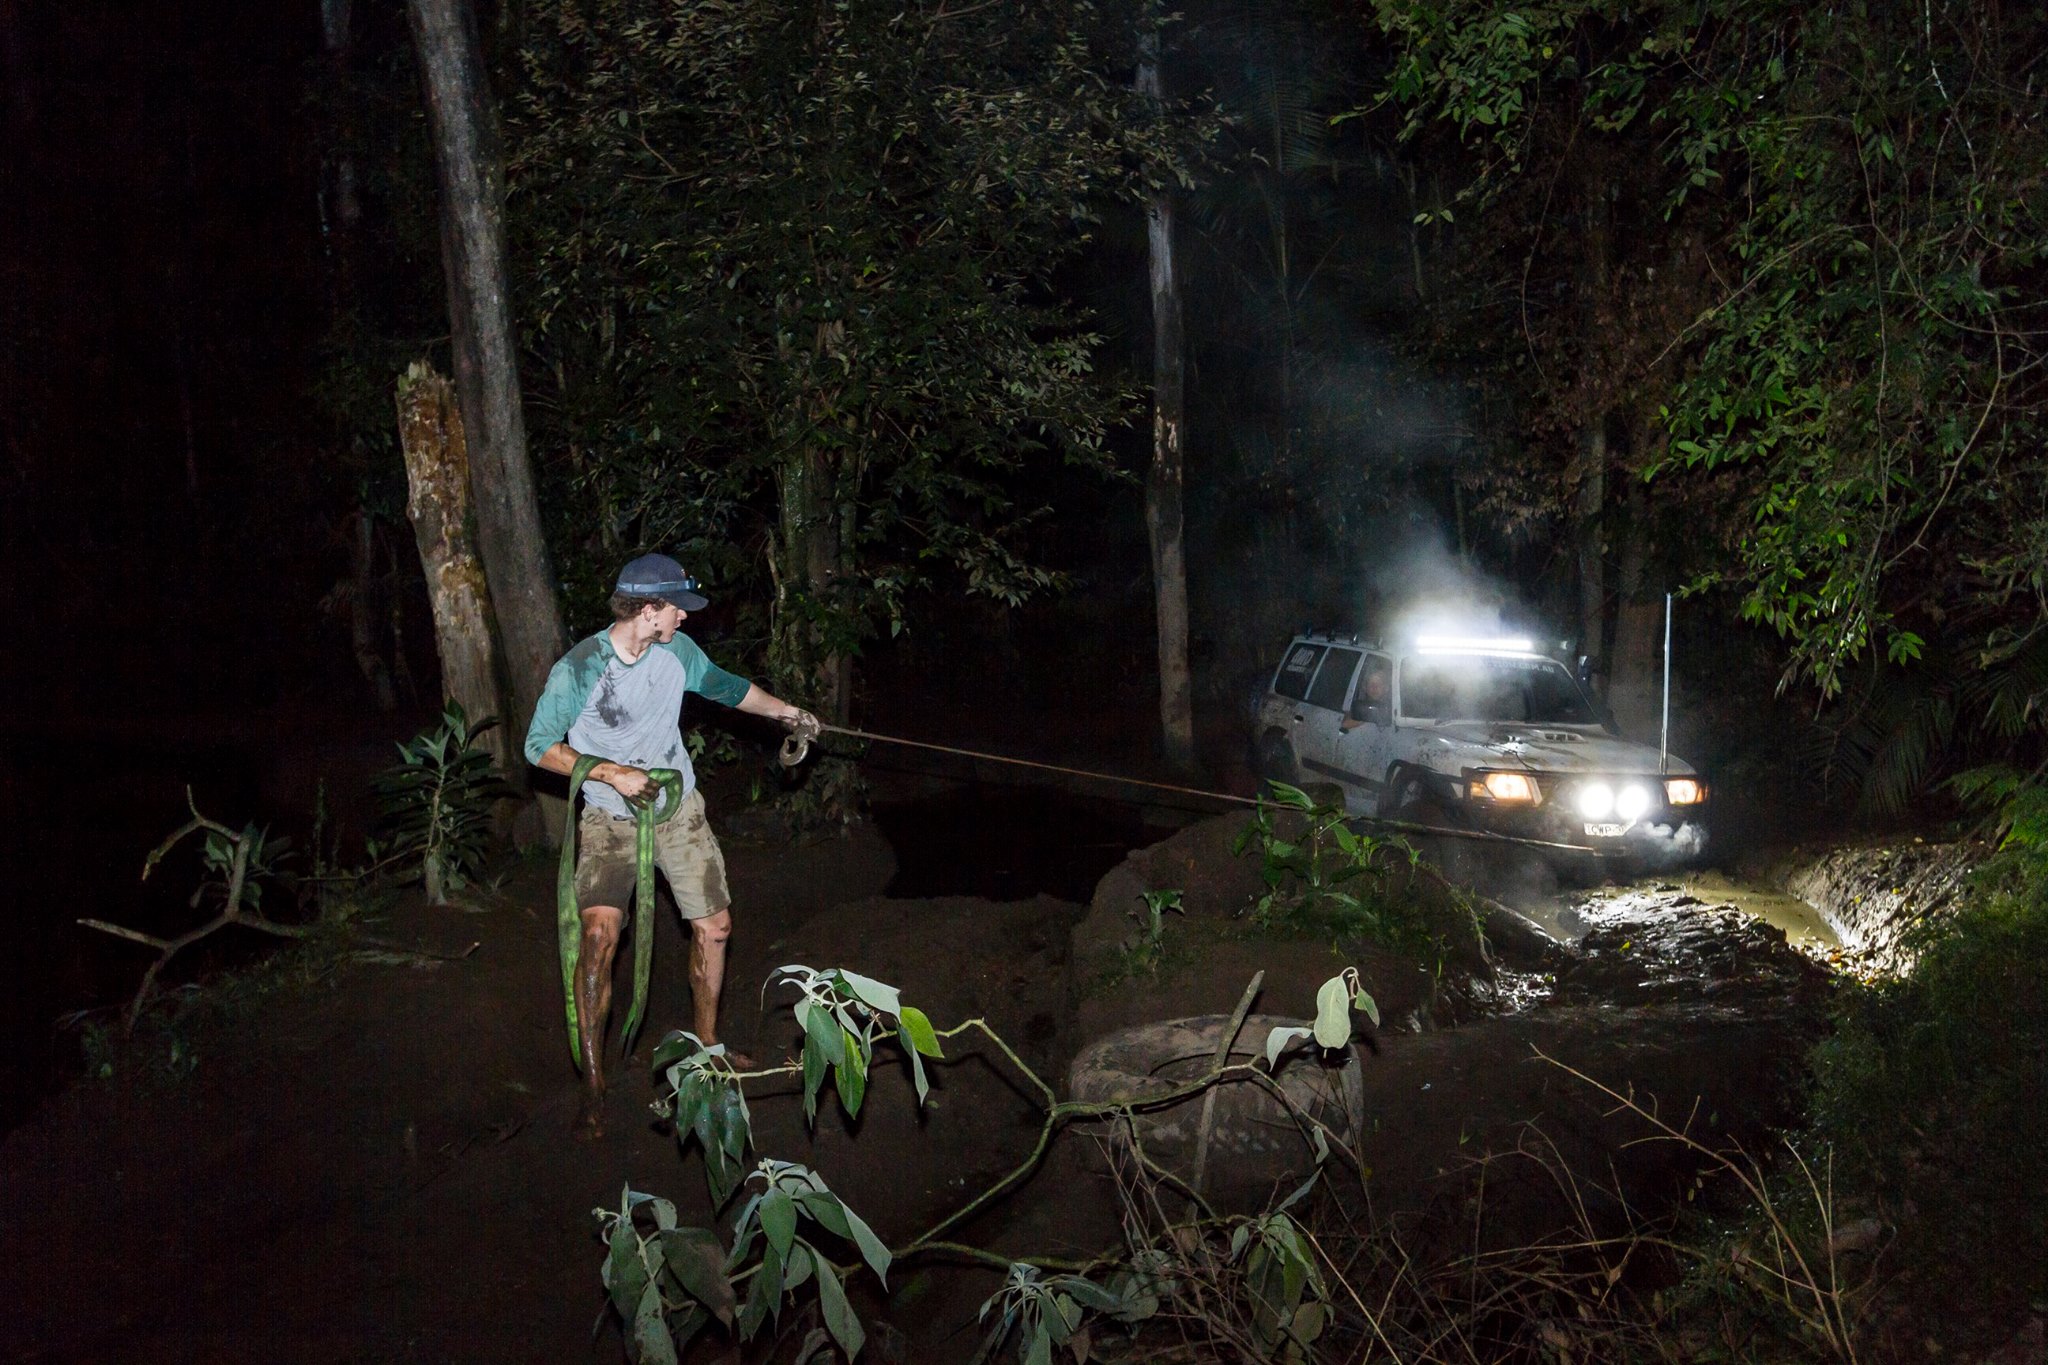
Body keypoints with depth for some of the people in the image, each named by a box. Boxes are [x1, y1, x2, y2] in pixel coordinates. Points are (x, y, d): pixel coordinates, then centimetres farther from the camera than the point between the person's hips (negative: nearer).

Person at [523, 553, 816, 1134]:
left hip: (678, 807, 5)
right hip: (609, 818, -5)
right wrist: (612, 772, -22)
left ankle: (707, 1040, 30)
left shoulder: (676, 650, -6)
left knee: (714, 925, 6)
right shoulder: (578, 668, -20)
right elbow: (539, 746, -13)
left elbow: (721, 684, 15)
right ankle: (592, 1082, -13)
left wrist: (783, 710, 15)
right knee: (600, 933, -22)